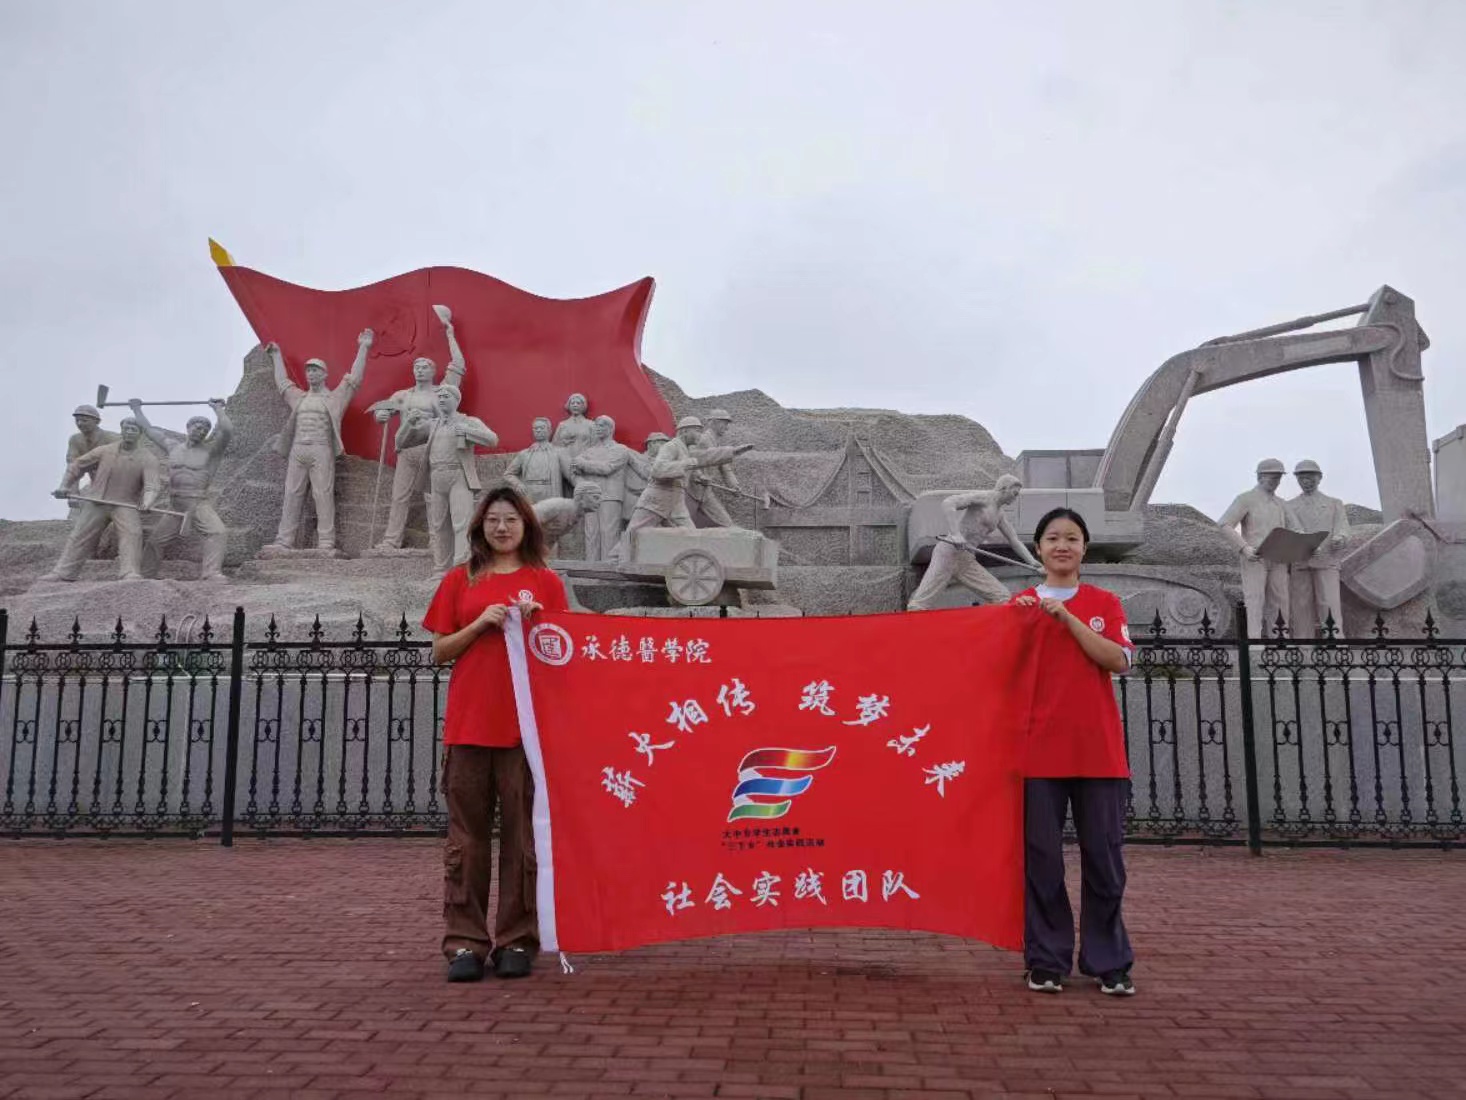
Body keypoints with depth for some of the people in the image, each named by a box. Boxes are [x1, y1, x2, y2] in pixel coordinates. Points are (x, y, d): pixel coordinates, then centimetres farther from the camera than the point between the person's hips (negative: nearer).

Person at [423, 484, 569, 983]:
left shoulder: (545, 582, 8)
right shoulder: (460, 580, 11)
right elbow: (439, 652, 8)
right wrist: (480, 623, -7)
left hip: (526, 724, -1)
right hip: (468, 724, 1)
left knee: (523, 834, 1)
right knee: (467, 834, 2)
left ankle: (517, 940, 10)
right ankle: (465, 941, 9)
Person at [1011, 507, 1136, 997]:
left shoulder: (1105, 603, 8)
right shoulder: (1021, 604, 7)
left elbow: (1119, 660, -8)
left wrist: (1066, 616, -13)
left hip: (1098, 749, 0)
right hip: (1039, 749, 0)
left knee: (1104, 858, 4)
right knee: (1042, 859, 2)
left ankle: (1109, 964, 17)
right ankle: (1046, 962, 13)